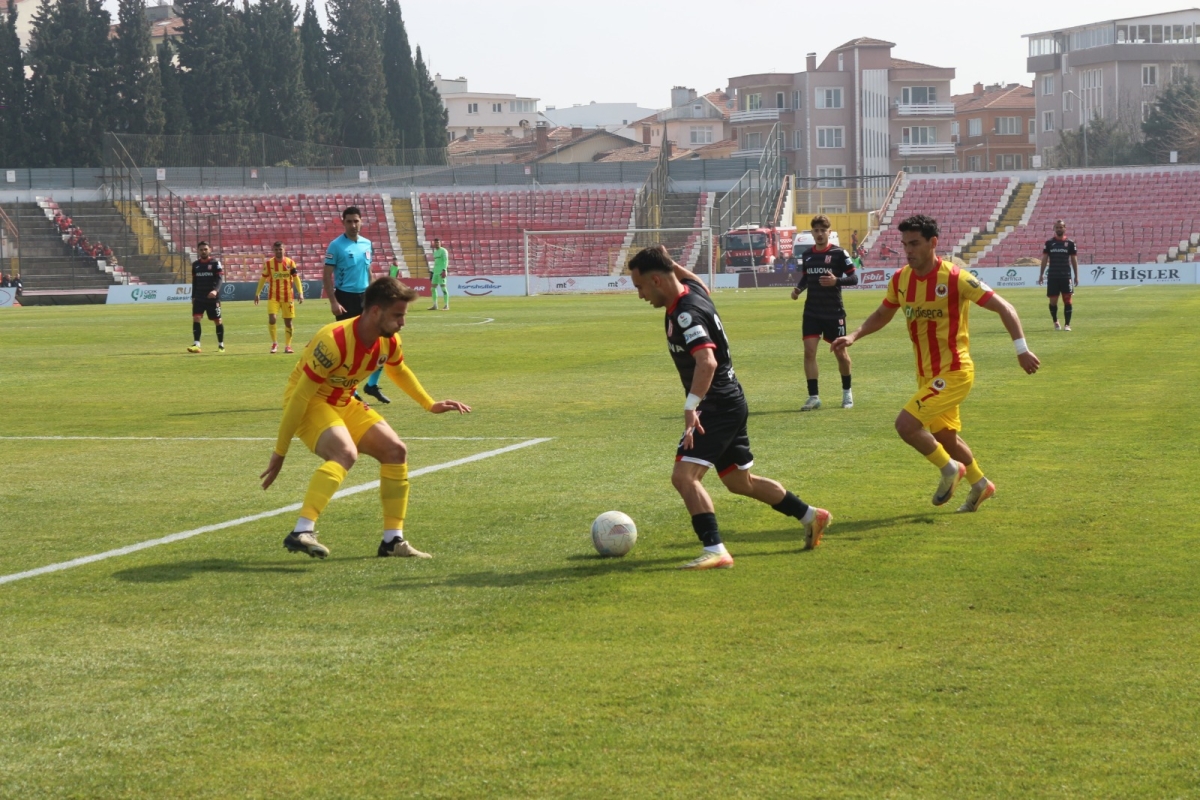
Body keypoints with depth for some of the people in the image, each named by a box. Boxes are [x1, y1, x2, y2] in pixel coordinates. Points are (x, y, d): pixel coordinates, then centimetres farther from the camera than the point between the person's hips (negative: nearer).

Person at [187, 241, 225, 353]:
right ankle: (196, 344, -14)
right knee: (196, 318, -12)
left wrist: (216, 290, -30)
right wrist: (193, 296, 16)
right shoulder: (195, 264, 10)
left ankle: (221, 345, 18)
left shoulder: (215, 263, -4)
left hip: (212, 298, -3)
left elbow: (220, 278, -13)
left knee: (217, 320, 4)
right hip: (199, 298, 3)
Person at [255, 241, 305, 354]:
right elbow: (263, 279, 9)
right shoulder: (268, 263, 0)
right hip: (273, 296, 0)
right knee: (271, 318, -16)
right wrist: (257, 293, 8)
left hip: (288, 296, 0)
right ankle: (274, 343, 1)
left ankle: (287, 346, 15)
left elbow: (296, 278, 1)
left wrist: (300, 293, -9)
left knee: (288, 321, 4)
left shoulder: (290, 262, -1)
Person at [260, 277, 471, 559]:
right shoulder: (335, 342, -32)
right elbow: (299, 396, -28)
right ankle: (301, 533, -41)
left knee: (396, 451, 2)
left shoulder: (389, 342, -7)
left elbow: (399, 371, 20)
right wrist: (280, 452, -25)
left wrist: (430, 405, 20)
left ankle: (393, 540, 9)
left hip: (343, 403, 8)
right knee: (345, 453, -33)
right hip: (309, 402, -8)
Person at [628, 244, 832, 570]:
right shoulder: (691, 287, 5)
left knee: (684, 475, -20)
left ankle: (715, 551, -25)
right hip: (730, 403, 11)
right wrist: (668, 262, 20)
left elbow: (707, 362, -37)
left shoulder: (686, 313, -23)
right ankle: (811, 516, 33)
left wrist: (691, 405, -44)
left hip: (717, 406, -11)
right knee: (740, 481, 22)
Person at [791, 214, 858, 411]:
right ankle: (814, 397, -3)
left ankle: (847, 391, 29)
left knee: (840, 353, 7)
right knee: (809, 351, -8)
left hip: (834, 312, -3)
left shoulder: (839, 253, -7)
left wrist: (836, 281, -23)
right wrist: (798, 289, -1)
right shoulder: (808, 255, 7)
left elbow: (854, 278, -6)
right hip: (812, 312, 3)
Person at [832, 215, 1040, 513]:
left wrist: (1021, 348, -24)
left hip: (953, 372, -7)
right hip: (926, 374, 7)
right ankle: (980, 484, 40)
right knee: (943, 435, 18)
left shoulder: (955, 279, -19)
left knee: (906, 425, -18)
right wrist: (853, 336, 1)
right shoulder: (901, 279, 0)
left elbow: (1003, 307, -16)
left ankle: (950, 468, 5)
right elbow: (882, 315, 17)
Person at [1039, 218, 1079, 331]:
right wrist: (1041, 275, 1)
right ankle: (1055, 322, 22)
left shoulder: (1070, 243, 4)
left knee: (1068, 300, -5)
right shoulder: (1049, 243, 6)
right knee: (1053, 301, 3)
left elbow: (1074, 260, 6)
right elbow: (1044, 259, 7)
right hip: (1052, 277, 1)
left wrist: (1076, 276, 2)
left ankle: (1067, 324, -1)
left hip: (1066, 276, -1)